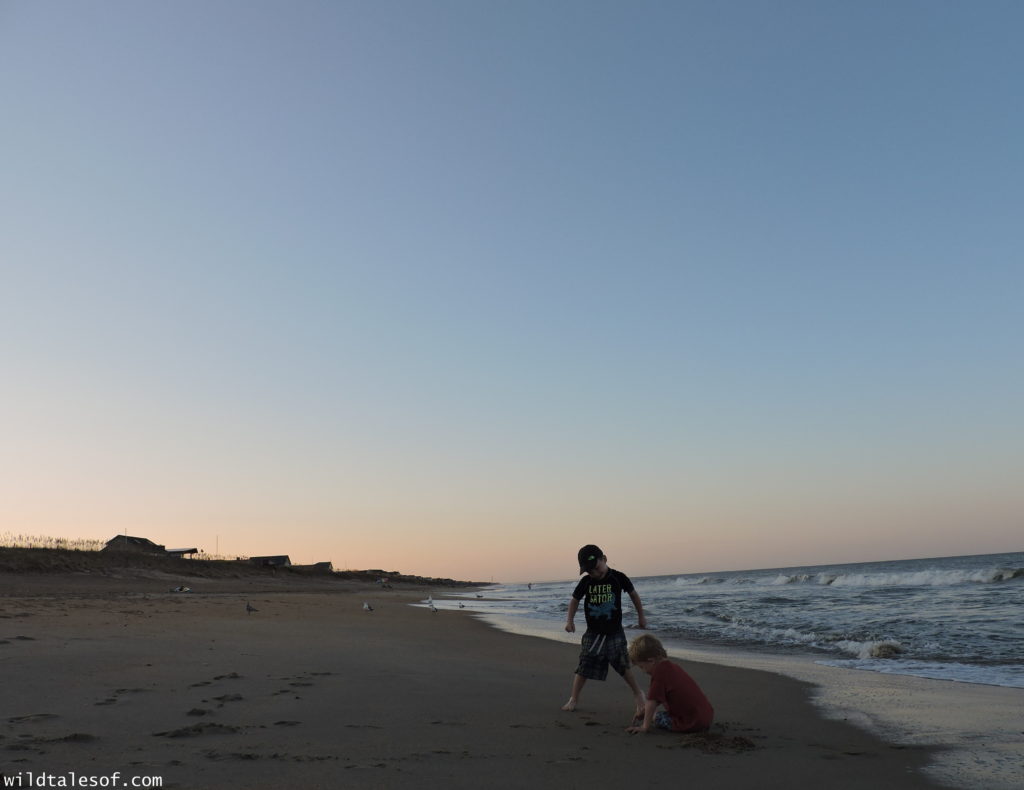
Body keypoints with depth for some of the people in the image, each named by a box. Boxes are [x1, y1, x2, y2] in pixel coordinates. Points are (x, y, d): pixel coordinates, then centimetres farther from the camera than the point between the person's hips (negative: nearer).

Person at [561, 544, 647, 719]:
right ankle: (574, 698, 12)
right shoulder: (585, 582, -5)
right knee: (584, 666, 0)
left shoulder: (618, 578, -9)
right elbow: (574, 600, 8)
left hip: (614, 631, -1)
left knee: (623, 665, 3)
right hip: (593, 632, 1)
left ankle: (638, 693, 23)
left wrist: (641, 616, 11)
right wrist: (570, 620, -5)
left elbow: (633, 594, 5)